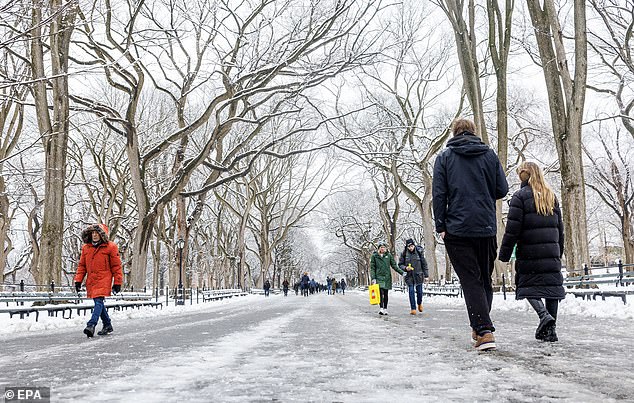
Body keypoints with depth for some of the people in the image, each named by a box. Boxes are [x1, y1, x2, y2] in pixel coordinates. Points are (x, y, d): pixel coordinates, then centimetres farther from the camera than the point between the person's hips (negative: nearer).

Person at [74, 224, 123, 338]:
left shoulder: (110, 247, -4)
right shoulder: (86, 248, 11)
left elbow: (116, 266, -2)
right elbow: (82, 265, 16)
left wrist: (117, 282, -4)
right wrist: (78, 280, 6)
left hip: (103, 280, -6)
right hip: (91, 281, 6)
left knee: (98, 302, -17)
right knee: (98, 303, 12)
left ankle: (91, 325, -26)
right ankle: (107, 325, 24)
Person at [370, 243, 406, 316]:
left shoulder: (389, 255, 7)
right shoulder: (374, 256, 4)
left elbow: (394, 265, 9)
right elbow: (372, 268, 2)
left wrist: (402, 272, -1)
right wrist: (373, 278, -6)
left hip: (387, 277, 2)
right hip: (379, 277, -2)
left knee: (385, 293, 5)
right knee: (380, 292, -15)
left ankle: (385, 309, 12)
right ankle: (381, 308, -19)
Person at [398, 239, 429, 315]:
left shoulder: (419, 252, -2)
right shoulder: (404, 254, -3)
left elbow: (424, 264, 3)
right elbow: (400, 264, 5)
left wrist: (426, 275, 2)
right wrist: (405, 268, -16)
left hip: (419, 275, 1)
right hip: (409, 276, 0)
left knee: (419, 291, 7)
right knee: (411, 292, -4)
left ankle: (419, 303, 36)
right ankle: (413, 309, 2)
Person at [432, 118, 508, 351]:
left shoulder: (444, 157, 3)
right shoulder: (490, 155, 8)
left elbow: (439, 194, -4)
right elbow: (502, 190, 5)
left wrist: (440, 226, 0)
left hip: (457, 229, -2)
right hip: (487, 228, 2)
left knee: (471, 281, -2)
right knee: (485, 279, 16)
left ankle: (485, 332, -11)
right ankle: (479, 327, 21)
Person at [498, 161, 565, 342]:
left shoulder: (520, 196, -4)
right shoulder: (551, 196, 14)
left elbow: (512, 228, -9)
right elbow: (560, 226, 18)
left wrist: (504, 253, -4)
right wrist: (559, 251, 25)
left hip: (529, 252, -5)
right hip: (552, 251, 5)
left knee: (528, 284, 4)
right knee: (552, 285, 7)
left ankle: (544, 314, -19)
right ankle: (550, 329, 6)